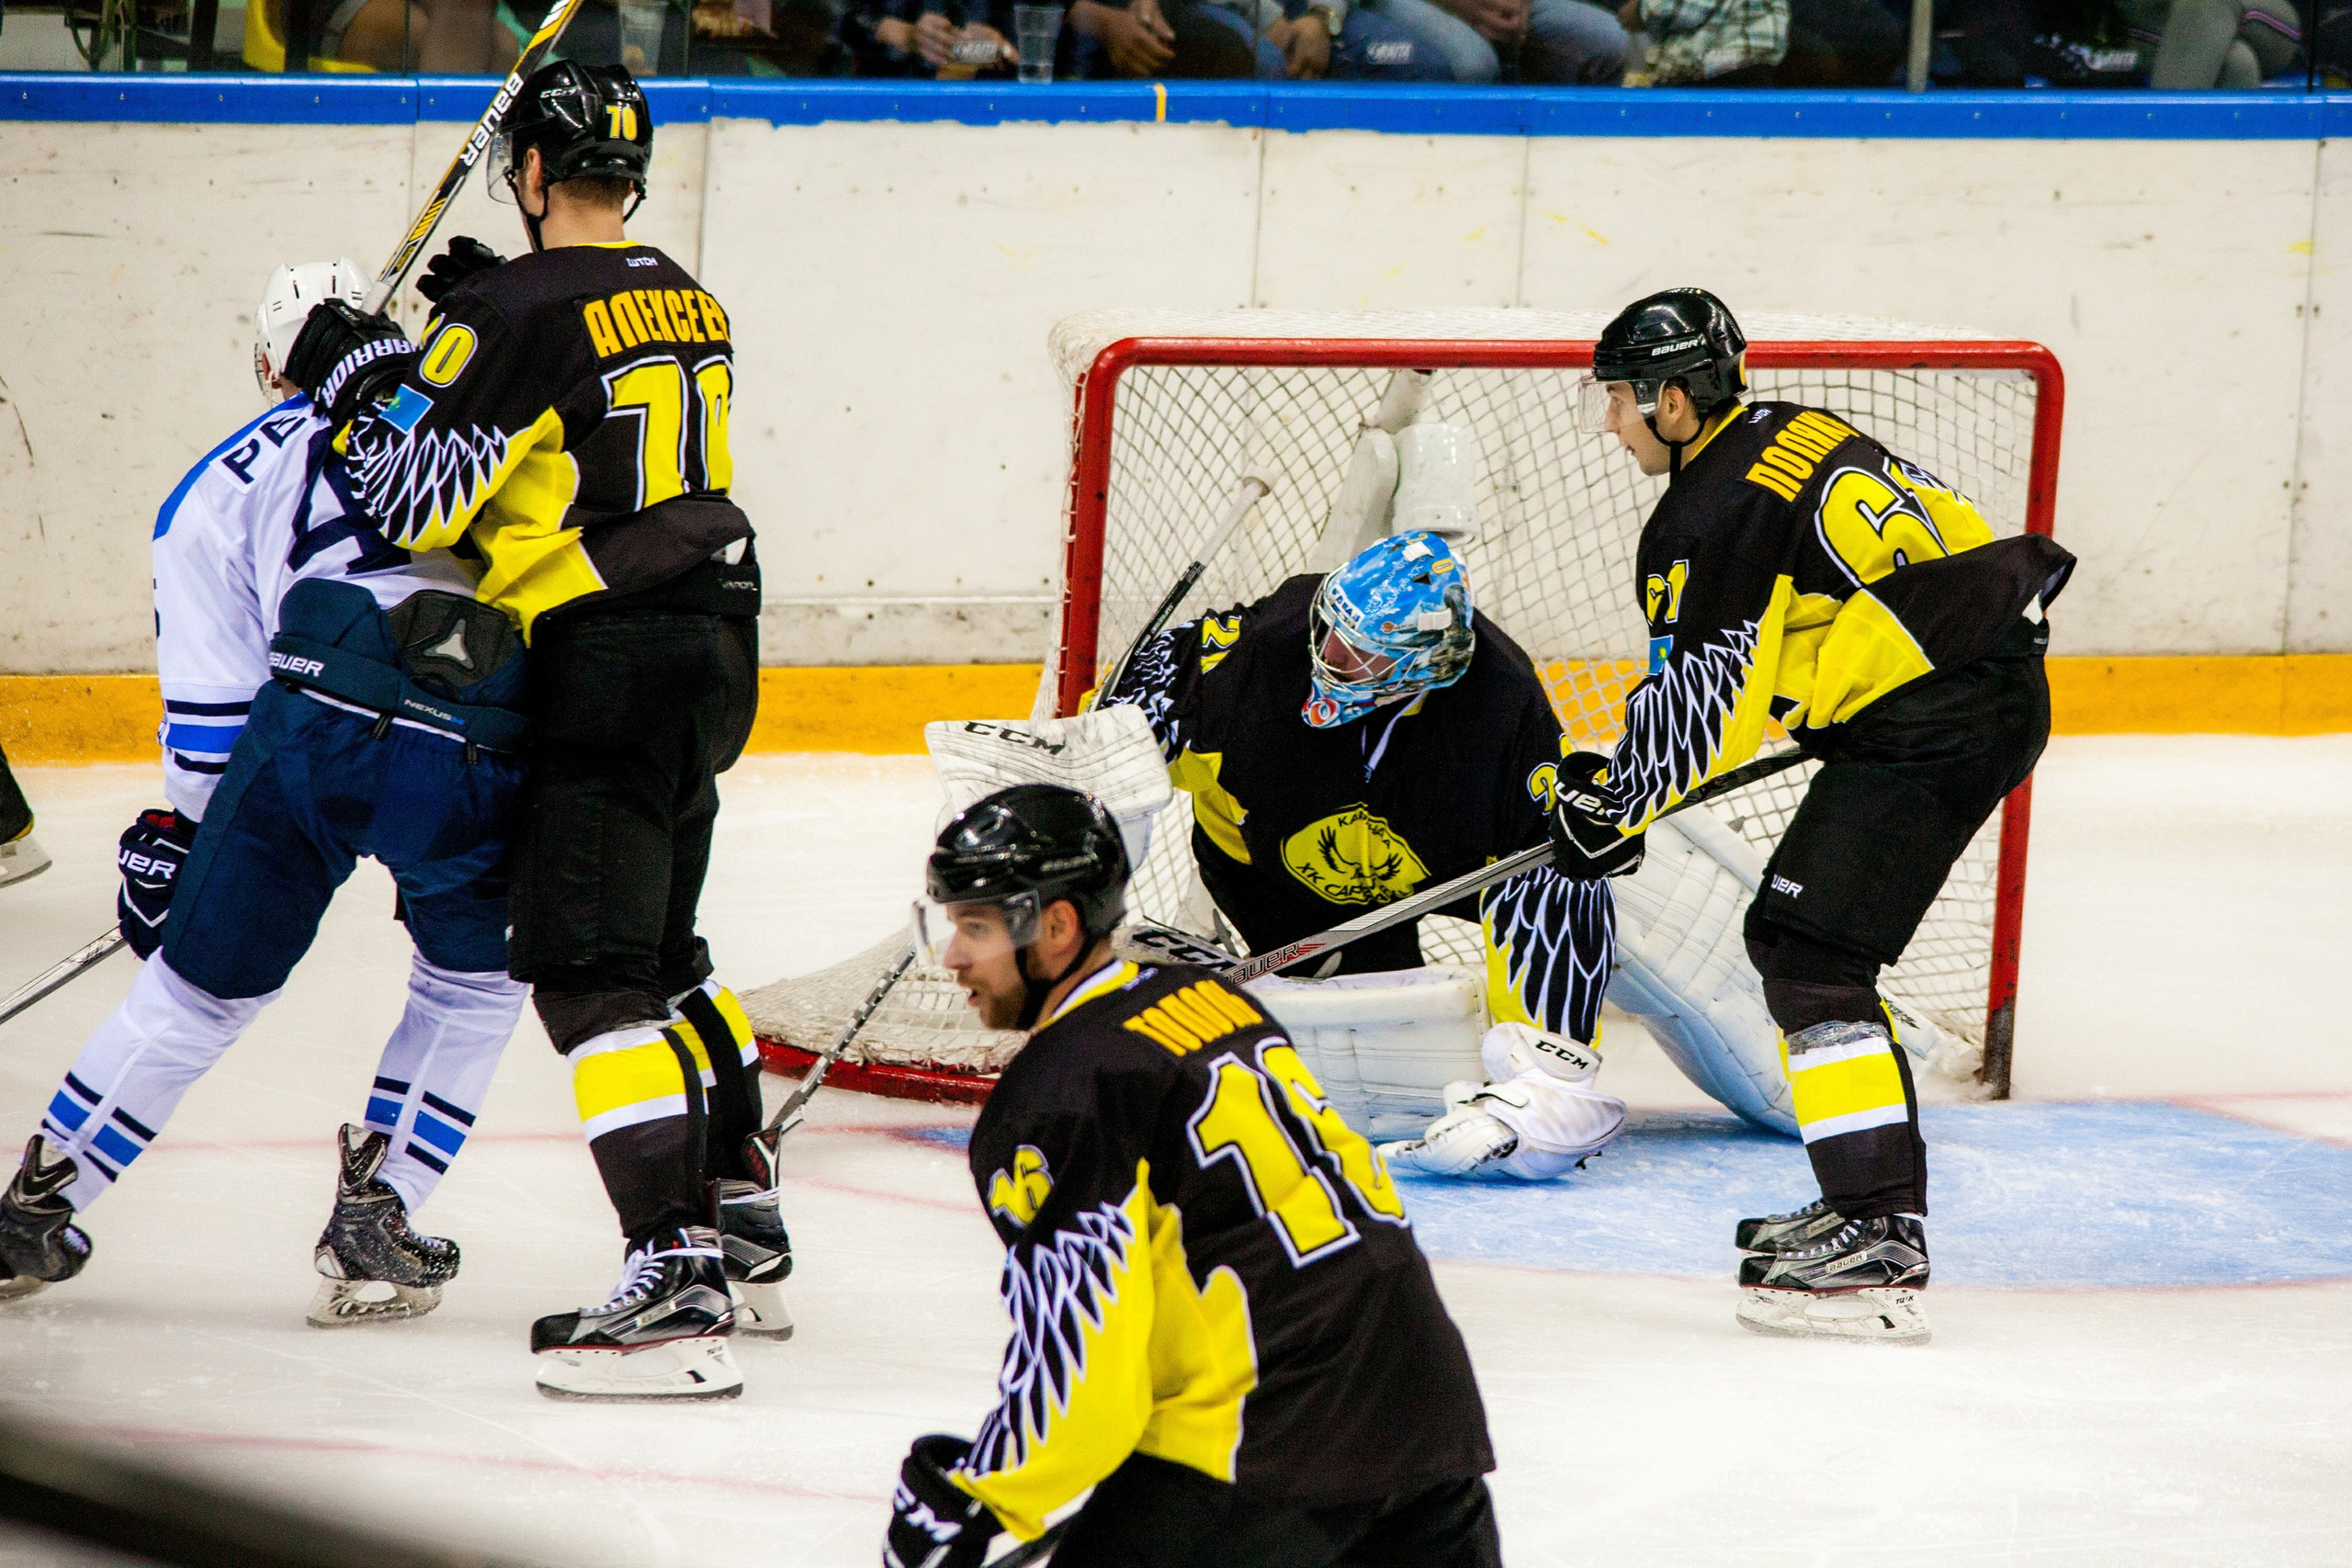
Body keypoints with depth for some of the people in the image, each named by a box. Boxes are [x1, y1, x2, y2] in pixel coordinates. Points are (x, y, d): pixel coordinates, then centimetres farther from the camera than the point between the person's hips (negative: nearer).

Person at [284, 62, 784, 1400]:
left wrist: (353, 369, 3)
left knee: (590, 974, -10)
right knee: (663, 955, 24)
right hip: (716, 650, 9)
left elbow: (414, 498, -14)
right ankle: (744, 1226, 31)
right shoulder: (683, 302, 11)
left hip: (607, 663, -9)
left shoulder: (527, 314, -14)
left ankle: (676, 1281, -19)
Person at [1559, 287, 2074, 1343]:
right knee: (1791, 936, 18)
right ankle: (1867, 1208, 23)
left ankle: (1880, 1247, -19)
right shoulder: (1782, 436, 17)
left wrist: (1614, 807, 2)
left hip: (1932, 725, -10)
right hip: (1996, 690, 10)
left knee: (1812, 956, -12)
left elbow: (1702, 703, -12)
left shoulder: (1714, 516, -13)